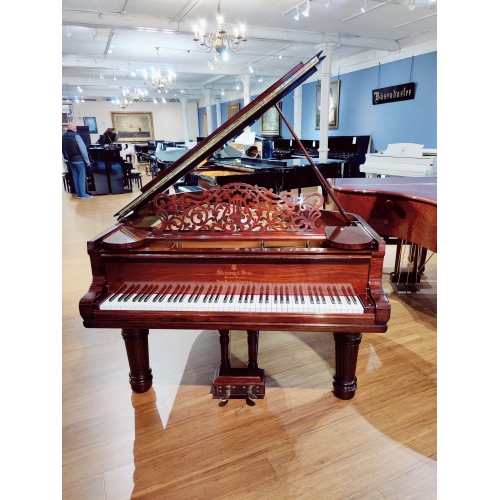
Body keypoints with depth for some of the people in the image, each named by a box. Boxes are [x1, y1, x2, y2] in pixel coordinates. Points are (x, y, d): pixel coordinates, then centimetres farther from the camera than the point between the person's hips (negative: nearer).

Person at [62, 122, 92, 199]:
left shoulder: (63, 137, 4)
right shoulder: (76, 136, -15)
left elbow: (63, 150, 7)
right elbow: (83, 149, -15)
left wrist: (67, 158, 15)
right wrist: (87, 160, -9)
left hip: (70, 160, 6)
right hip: (79, 159, -6)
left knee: (75, 176, 11)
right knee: (82, 176, -1)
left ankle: (78, 194, 15)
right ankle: (83, 194, -1)